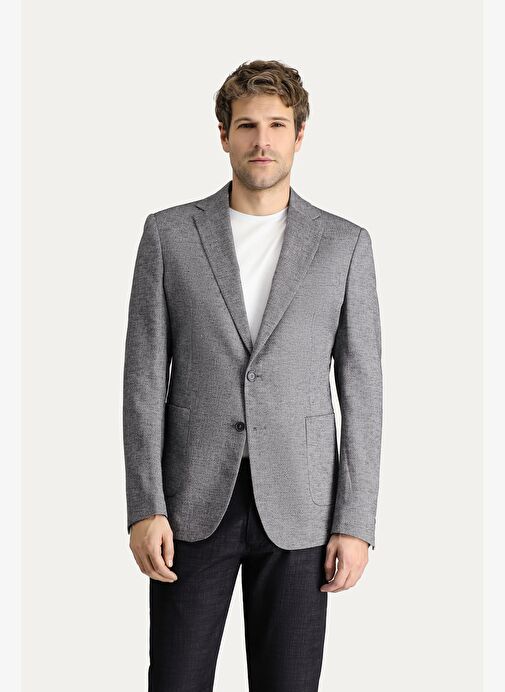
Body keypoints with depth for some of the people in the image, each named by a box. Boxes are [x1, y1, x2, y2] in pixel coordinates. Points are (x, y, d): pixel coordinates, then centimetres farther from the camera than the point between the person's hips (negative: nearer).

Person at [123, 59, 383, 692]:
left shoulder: (344, 244, 3)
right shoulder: (168, 234, 2)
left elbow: (361, 391, 2)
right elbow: (144, 378, 0)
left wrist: (356, 523, -4)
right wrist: (145, 508, -7)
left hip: (297, 509, 0)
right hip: (194, 502, 0)